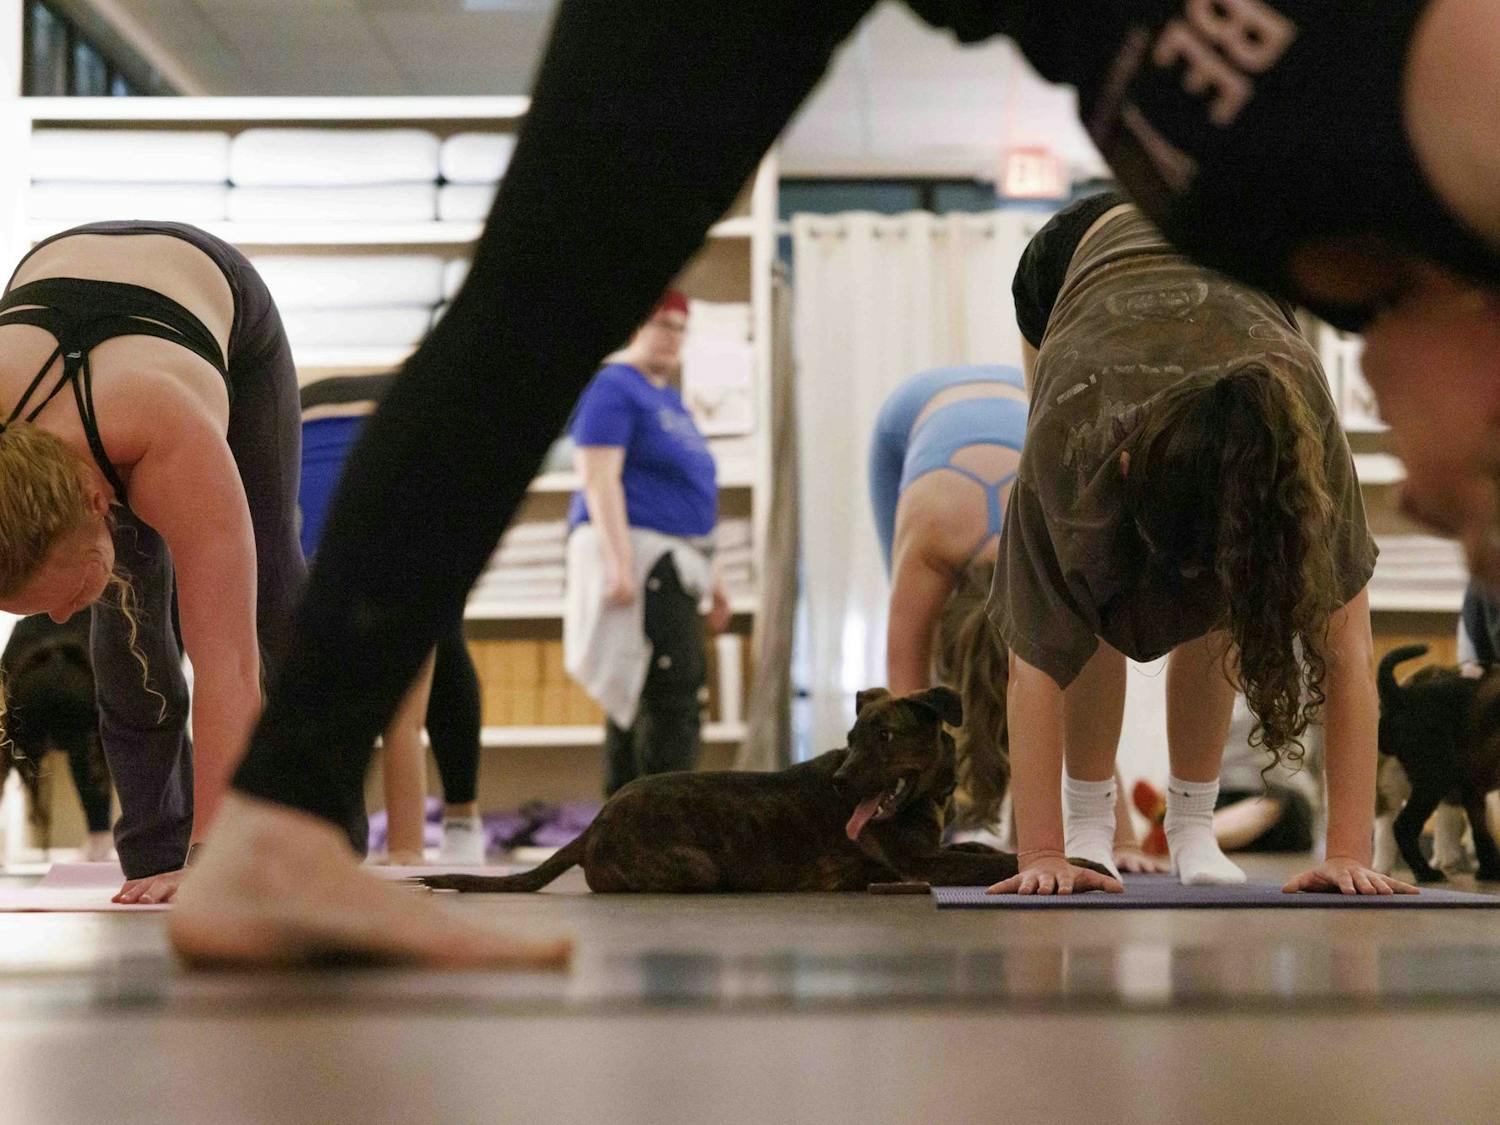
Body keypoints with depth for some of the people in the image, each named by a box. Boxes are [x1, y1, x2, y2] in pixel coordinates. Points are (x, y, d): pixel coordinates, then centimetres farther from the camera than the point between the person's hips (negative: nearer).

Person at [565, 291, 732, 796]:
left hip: (669, 565, 10)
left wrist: (710, 580, 24)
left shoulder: (669, 400, 22)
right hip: (633, 552, -10)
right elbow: (599, 479, -17)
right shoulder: (612, 389, -7)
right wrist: (620, 564, -26)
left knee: (633, 699, 9)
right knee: (674, 699, -17)